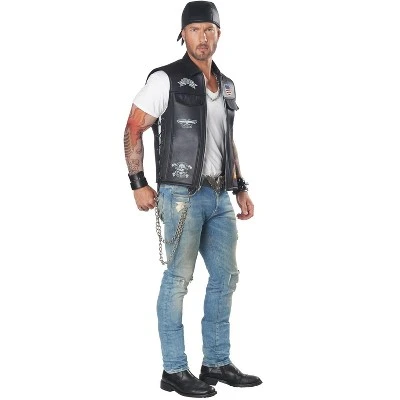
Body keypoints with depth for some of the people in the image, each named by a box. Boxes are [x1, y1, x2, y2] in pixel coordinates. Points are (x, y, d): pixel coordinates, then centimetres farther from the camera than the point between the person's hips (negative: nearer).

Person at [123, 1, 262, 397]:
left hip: (220, 196, 7)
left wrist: (240, 188, 17)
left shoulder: (226, 86, 14)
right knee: (178, 278, -4)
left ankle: (217, 363, 23)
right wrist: (138, 184, -11)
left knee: (225, 276, 11)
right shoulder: (166, 79, -6)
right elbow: (133, 130, -6)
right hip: (182, 194, -7)